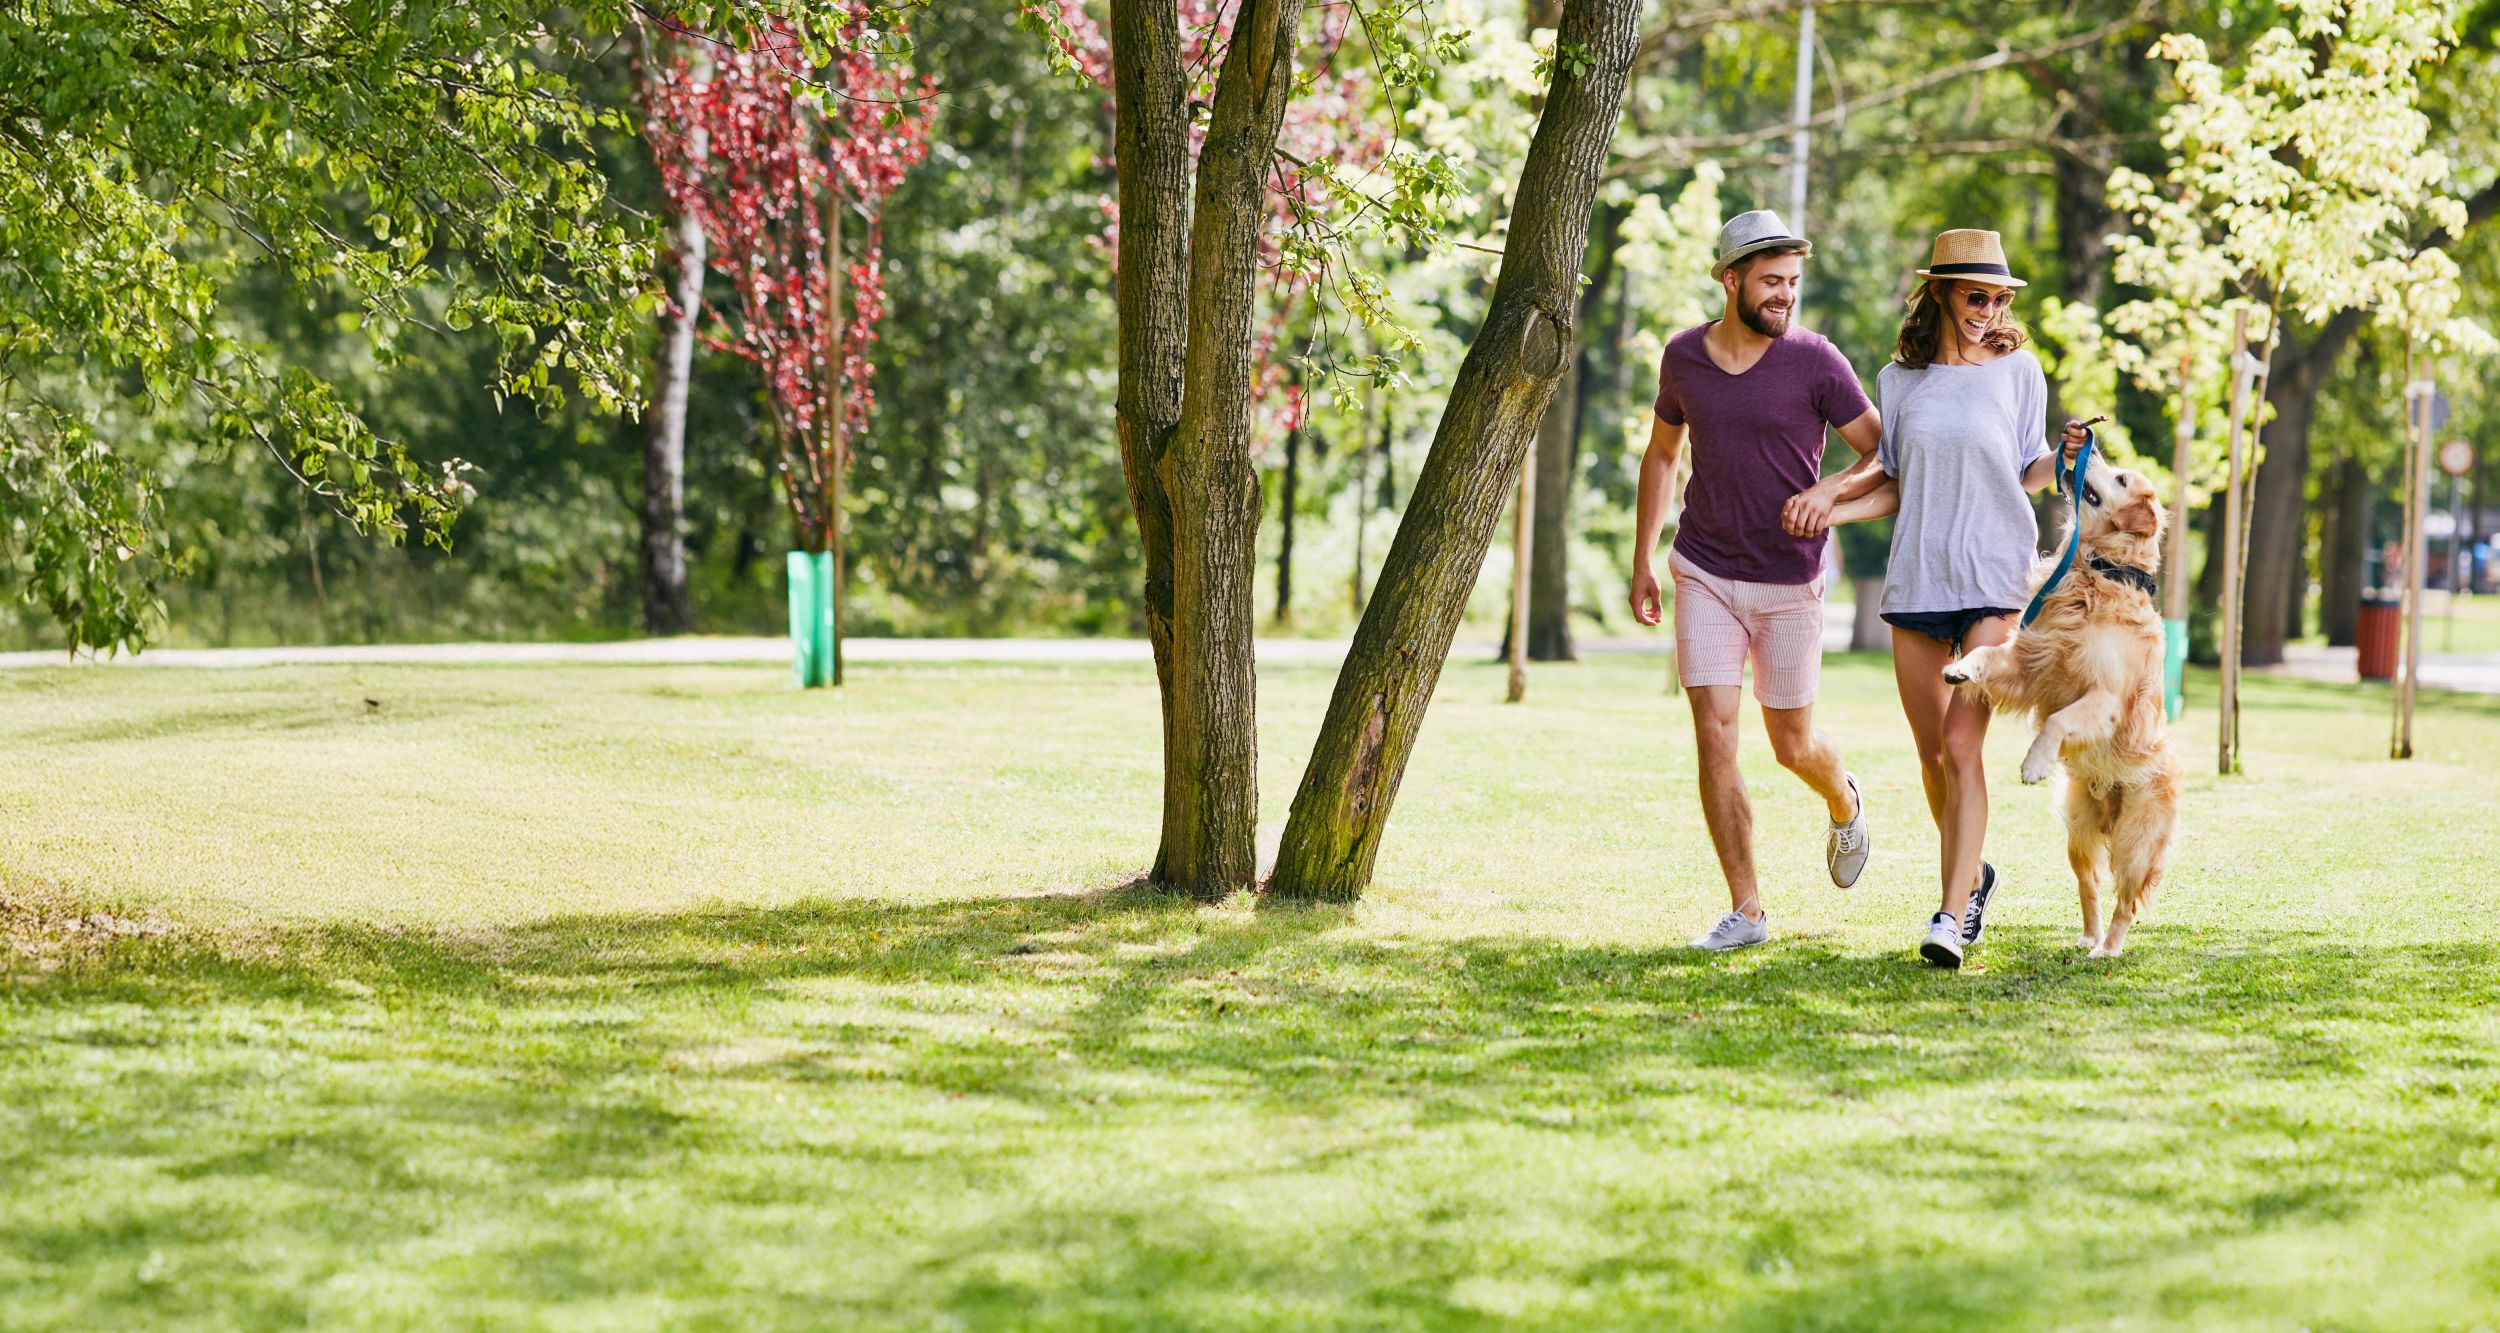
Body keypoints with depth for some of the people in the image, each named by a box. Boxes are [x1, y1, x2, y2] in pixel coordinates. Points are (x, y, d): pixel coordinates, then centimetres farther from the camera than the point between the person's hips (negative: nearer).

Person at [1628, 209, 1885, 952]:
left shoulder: (1815, 363, -9)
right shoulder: (1684, 357, 0)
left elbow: (1883, 453, -5)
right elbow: (1661, 454, 15)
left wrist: (1830, 490, -25)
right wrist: (1642, 562, 15)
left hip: (1788, 582, -2)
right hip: (1704, 574, 2)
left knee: (1791, 746, 8)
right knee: (1715, 735, -8)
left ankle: (1844, 804, 45)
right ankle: (1745, 911, -1)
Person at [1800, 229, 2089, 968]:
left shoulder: (2017, 370, 3)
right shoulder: (1900, 380, 8)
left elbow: (2025, 474, 9)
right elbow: (1894, 486, 12)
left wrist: (2063, 457, -11)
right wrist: (1827, 507, -3)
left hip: (1993, 580, -3)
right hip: (1916, 578, 3)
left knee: (1962, 745, -14)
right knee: (1932, 753, 9)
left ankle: (1953, 915, -17)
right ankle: (1971, 874, 33)